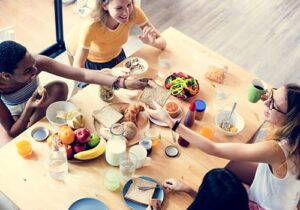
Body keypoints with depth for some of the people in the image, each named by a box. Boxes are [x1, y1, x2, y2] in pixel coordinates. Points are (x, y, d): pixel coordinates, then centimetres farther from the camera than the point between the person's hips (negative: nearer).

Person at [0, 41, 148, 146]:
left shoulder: (36, 62, -33)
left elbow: (83, 75, -37)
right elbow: (13, 133, -28)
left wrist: (123, 83, -45)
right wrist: (28, 110, -46)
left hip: (32, 105, 3)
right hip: (12, 123, -2)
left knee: (59, 88, -27)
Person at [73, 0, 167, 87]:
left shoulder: (134, 13, -28)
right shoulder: (91, 27, -38)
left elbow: (162, 42, -20)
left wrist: (152, 42, -44)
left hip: (117, 57, 3)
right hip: (93, 65, -3)